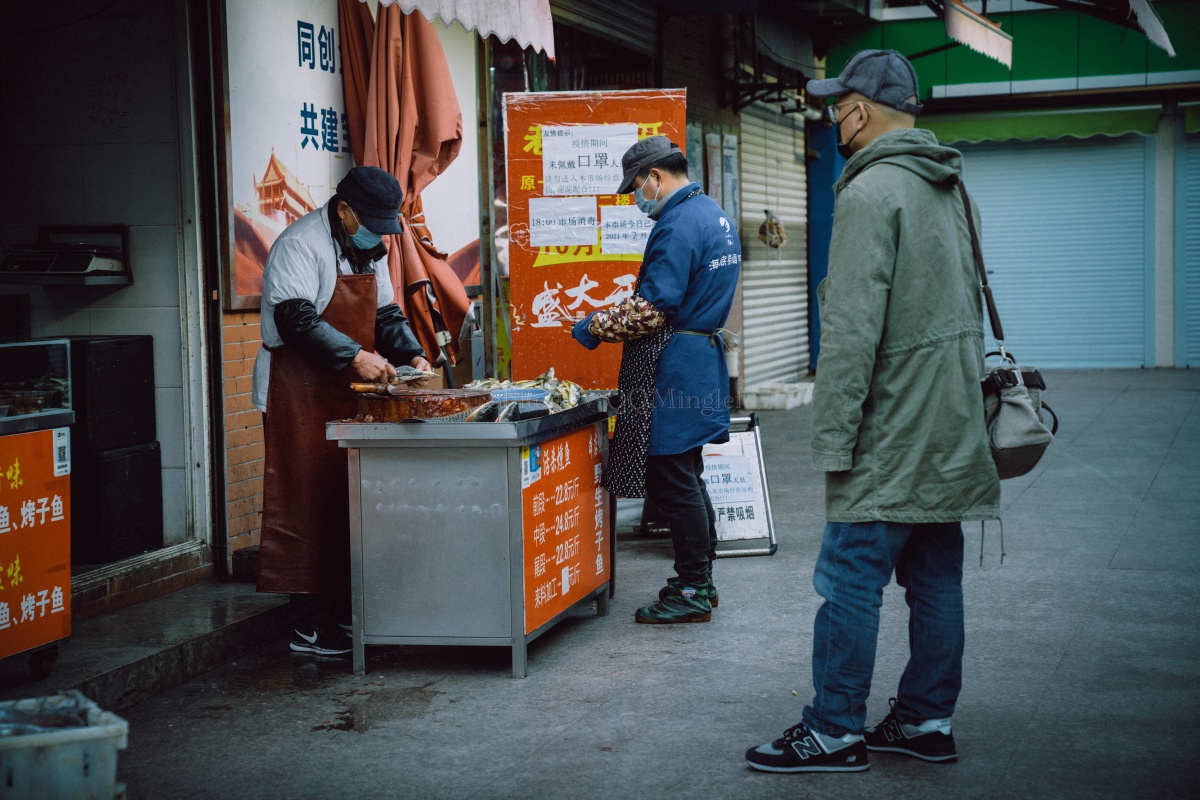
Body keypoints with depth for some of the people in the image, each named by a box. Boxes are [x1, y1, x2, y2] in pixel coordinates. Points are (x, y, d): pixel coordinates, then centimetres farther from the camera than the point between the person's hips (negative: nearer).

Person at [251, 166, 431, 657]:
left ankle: (343, 609, 18)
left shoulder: (369, 250, 13)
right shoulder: (301, 244, -15)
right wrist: (354, 356, -31)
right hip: (300, 392, -9)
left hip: (347, 395, 9)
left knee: (348, 501, 10)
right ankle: (308, 628, -3)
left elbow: (385, 314, 18)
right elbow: (296, 319, -24)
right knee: (310, 502, -7)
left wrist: (411, 355, 1)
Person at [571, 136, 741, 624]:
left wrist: (596, 327, -9)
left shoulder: (678, 225, -17)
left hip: (672, 370, -10)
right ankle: (700, 581, 24)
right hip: (704, 355, 10)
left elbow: (652, 307, -21)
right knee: (686, 480, 17)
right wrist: (615, 319, 20)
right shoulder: (714, 216, 16)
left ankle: (691, 593, 1)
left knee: (672, 484, -4)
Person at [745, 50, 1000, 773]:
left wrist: (834, 437, -17)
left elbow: (853, 328, -20)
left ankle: (835, 732, 3)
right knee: (936, 578, 12)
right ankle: (927, 720, 20)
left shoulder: (871, 191, -15)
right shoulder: (949, 188, 14)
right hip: (950, 433, 9)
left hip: (893, 435, -9)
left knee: (851, 581, -3)